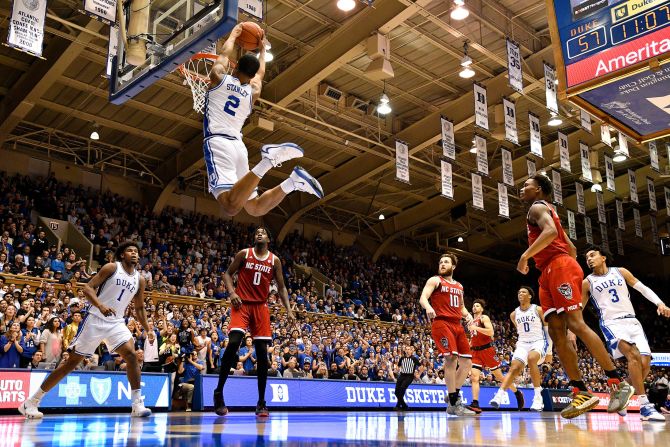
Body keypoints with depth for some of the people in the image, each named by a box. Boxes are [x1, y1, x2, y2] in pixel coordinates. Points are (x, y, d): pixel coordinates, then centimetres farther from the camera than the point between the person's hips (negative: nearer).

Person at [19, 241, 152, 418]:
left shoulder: (140, 280, 8)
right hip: (95, 319, -4)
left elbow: (139, 308, 18)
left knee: (131, 355, -15)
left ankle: (137, 404, -10)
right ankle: (31, 402, 10)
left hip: (116, 322, 5)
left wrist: (148, 330, 8)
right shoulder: (111, 268, -6)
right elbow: (88, 287, -12)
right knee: (73, 361, -2)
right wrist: (101, 306, -28)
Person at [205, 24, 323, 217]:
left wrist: (233, 35, 43)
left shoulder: (219, 77, 6)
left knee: (231, 207, -26)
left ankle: (266, 160, -43)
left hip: (217, 143, -5)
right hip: (238, 147, 5)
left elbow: (225, 54, 26)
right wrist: (262, 50, 54)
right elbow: (260, 73, 38)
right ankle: (292, 181, -12)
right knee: (255, 208, 12)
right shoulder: (253, 91, 17)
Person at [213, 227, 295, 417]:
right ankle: (219, 391, -8)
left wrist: (288, 310, -1)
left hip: (261, 306, 2)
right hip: (242, 303, -2)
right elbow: (227, 273, 9)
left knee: (262, 353, 0)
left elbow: (281, 287, 10)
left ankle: (261, 402, 8)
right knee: (233, 342, -22)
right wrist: (231, 292, -10)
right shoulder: (244, 254, 3)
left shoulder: (275, 260, 7)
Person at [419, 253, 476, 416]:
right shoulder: (435, 280, 4)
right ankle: (454, 404, -16)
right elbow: (423, 298, -9)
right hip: (441, 323, -7)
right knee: (451, 358, -20)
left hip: (457, 325, 8)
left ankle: (454, 396, 15)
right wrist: (428, 307, -32)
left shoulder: (459, 286, 23)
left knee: (467, 363, 4)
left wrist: (467, 315, 8)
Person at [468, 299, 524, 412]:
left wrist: (476, 328, -23)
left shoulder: (484, 318, -3)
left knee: (499, 376, 4)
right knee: (474, 376, -13)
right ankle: (475, 404, -19)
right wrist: (469, 345, 15)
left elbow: (491, 332, -19)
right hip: (476, 352, 6)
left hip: (487, 350, -6)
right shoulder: (472, 322, 19)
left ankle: (517, 393, 25)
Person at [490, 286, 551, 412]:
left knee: (531, 359, -34)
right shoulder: (514, 314, 10)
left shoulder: (538, 310, -3)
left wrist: (549, 351, -2)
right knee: (514, 369, -17)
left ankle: (538, 398, -28)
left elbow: (548, 330, 0)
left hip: (539, 342, -4)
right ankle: (498, 396, -27)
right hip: (522, 344, 4)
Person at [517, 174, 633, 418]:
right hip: (548, 274, 10)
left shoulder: (538, 207, 2)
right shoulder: (547, 212, 31)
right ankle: (580, 392, -5)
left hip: (558, 266, -10)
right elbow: (571, 248, 30)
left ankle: (617, 383, -17)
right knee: (557, 333, -1)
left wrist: (525, 255, -18)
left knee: (576, 324, -17)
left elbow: (550, 232, -21)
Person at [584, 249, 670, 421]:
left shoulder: (620, 272, 12)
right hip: (611, 323, -3)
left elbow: (643, 288, 10)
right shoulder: (587, 282, 7)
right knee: (633, 355, -29)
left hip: (632, 321, 4)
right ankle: (645, 405, -31)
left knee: (645, 363, -8)